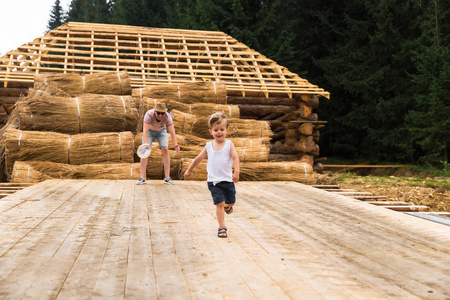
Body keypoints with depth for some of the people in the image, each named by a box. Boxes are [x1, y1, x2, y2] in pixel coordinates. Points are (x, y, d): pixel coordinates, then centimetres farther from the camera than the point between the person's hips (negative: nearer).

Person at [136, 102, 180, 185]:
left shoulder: (167, 117, -32)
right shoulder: (149, 115, -37)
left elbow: (172, 132, -39)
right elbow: (145, 131, -44)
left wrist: (176, 145, -53)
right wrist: (146, 144, -57)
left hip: (161, 131, 1)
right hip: (149, 131, -1)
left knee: (165, 150, -16)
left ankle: (167, 177, -15)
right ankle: (142, 177, -14)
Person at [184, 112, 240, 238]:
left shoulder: (229, 144, -2)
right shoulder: (209, 146, 3)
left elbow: (235, 158, -14)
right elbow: (199, 158, 14)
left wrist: (236, 172, -30)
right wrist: (189, 170, 22)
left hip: (228, 179, 1)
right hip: (213, 181, 0)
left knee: (230, 202, 13)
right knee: (219, 204, -9)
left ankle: (227, 206, 50)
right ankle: (222, 227, 0)